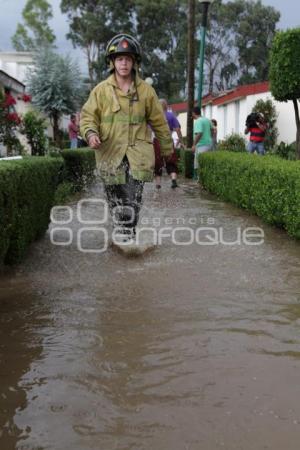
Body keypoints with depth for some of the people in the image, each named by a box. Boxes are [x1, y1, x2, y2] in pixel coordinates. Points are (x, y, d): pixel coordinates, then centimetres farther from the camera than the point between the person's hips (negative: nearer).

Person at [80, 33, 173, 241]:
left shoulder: (146, 90, 5)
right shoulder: (101, 90, 4)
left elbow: (158, 122, 12)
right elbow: (88, 116, 5)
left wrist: (167, 149, 17)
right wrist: (90, 133, -17)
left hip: (138, 153, -1)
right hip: (110, 153, 1)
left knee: (133, 199, -12)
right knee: (116, 200, 8)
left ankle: (127, 237, -8)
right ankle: (121, 231, 22)